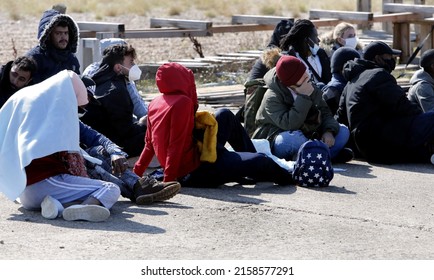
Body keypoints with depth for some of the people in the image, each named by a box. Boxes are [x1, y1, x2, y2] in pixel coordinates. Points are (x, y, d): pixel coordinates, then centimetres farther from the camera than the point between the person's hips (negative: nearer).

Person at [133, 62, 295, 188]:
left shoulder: (155, 103, 5)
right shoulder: (183, 102, -21)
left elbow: (150, 144, 8)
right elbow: (177, 145, -24)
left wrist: (136, 173, 16)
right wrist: (168, 180, -24)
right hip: (195, 171, -10)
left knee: (225, 116, 18)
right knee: (259, 161, -9)